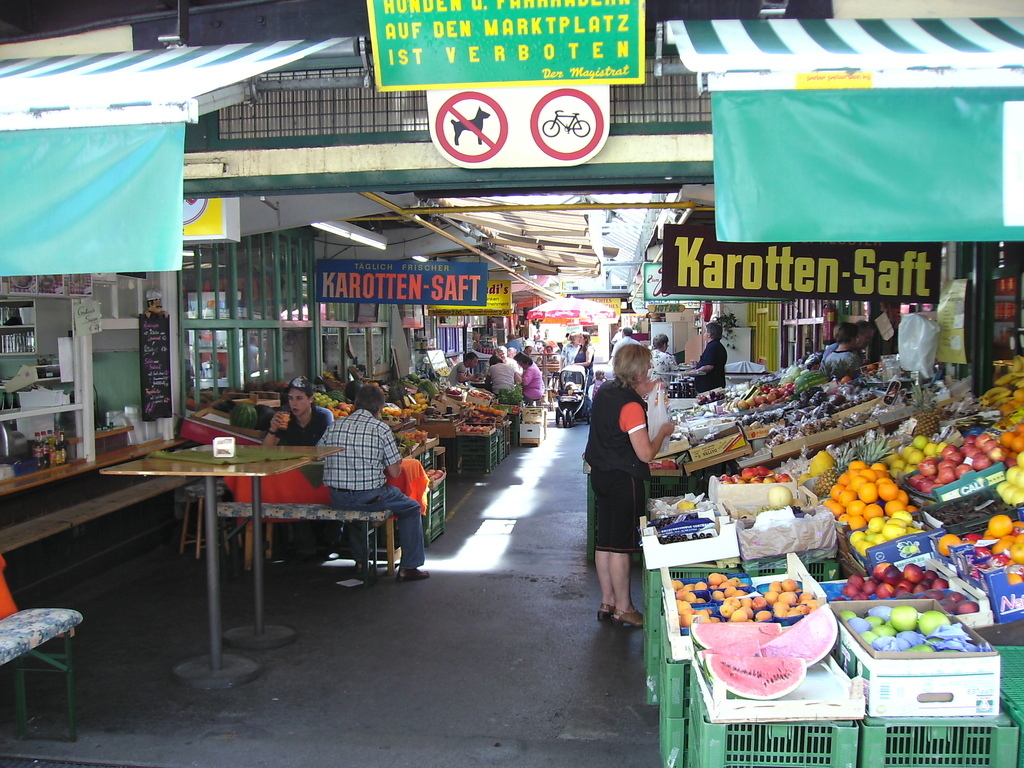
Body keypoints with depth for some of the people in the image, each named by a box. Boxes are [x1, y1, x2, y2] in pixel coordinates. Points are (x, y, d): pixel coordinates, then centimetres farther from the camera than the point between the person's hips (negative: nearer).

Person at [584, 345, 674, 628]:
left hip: (601, 475, 9)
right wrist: (663, 432, -4)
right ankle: (623, 609, 13)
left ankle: (607, 602, 26)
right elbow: (645, 454, -21)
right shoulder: (631, 407, -22)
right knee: (620, 546, 2)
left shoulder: (604, 393, 3)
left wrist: (641, 394, 21)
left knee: (604, 543, 15)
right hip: (624, 480, -8)